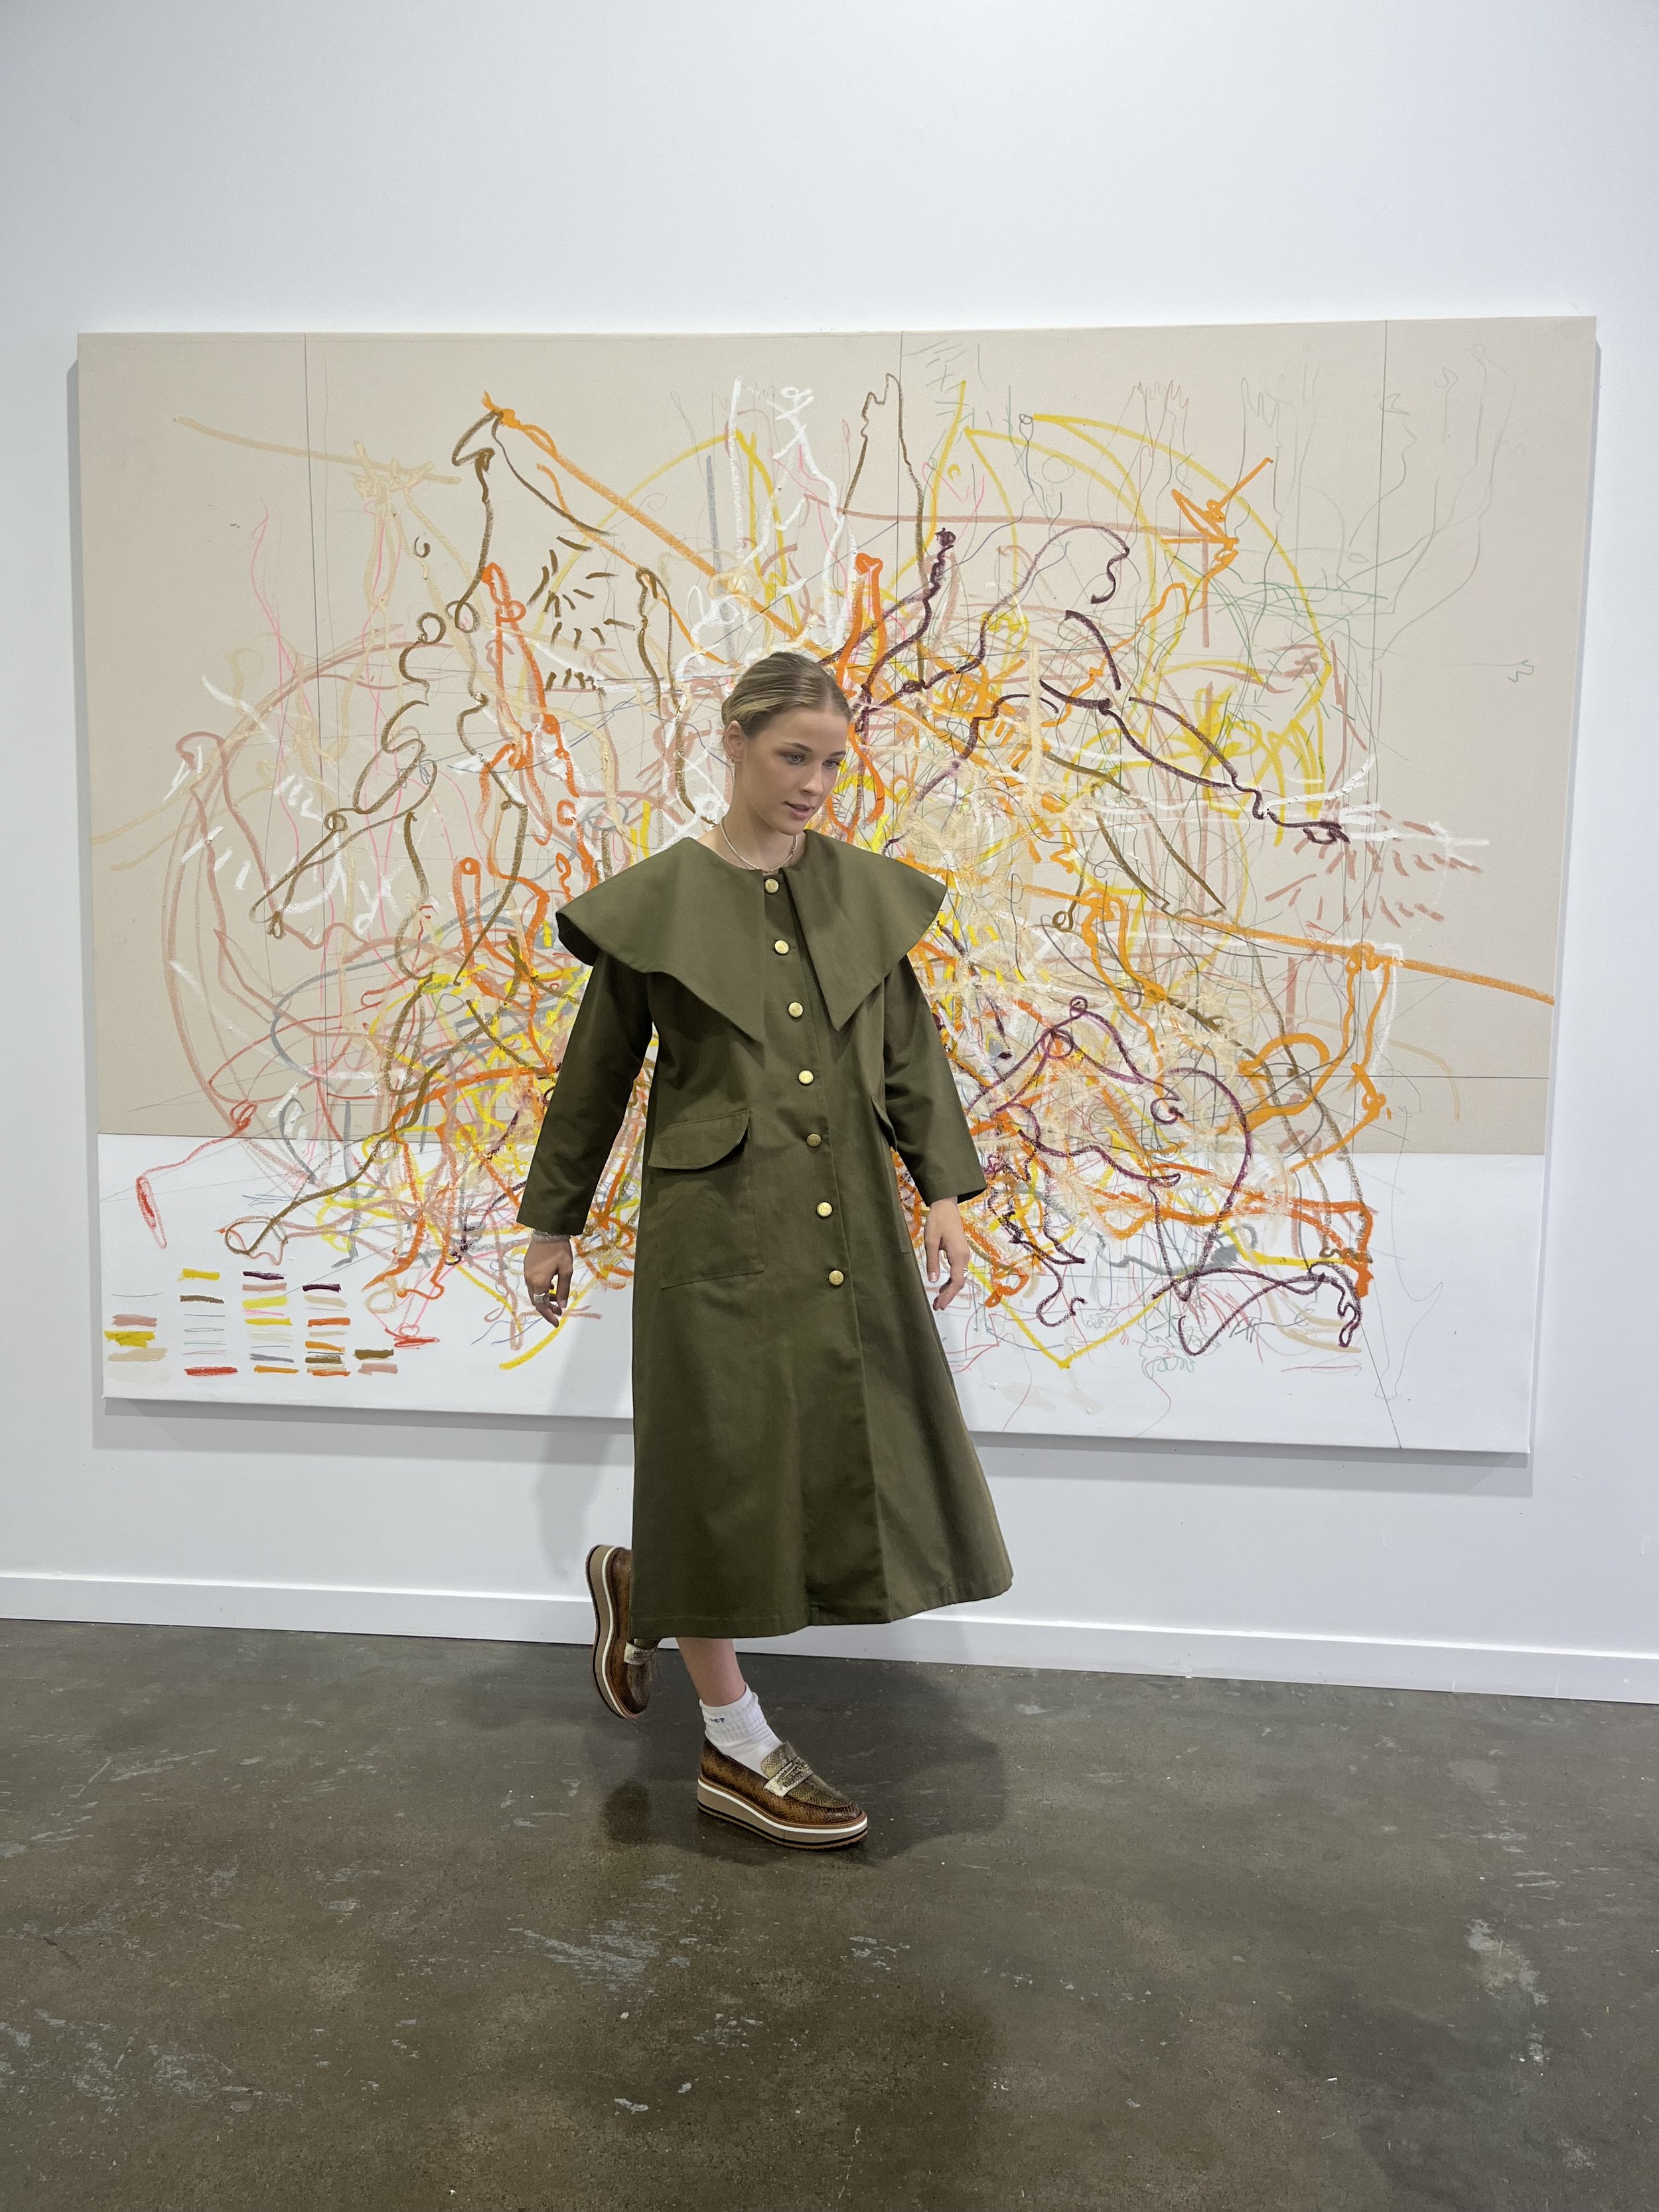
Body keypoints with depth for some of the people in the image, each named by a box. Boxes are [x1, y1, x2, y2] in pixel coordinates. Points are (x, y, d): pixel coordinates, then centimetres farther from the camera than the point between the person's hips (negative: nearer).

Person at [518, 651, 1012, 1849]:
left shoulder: (868, 891, 8)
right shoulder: (658, 899, -3)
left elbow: (912, 1051, 10)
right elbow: (595, 1072, 3)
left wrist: (944, 1191, 1)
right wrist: (553, 1224, 7)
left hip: (848, 1221, 5)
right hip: (719, 1223, -4)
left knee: (858, 1459, 9)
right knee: (725, 1465, 4)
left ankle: (642, 1583, 35)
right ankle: (736, 1746, 23)